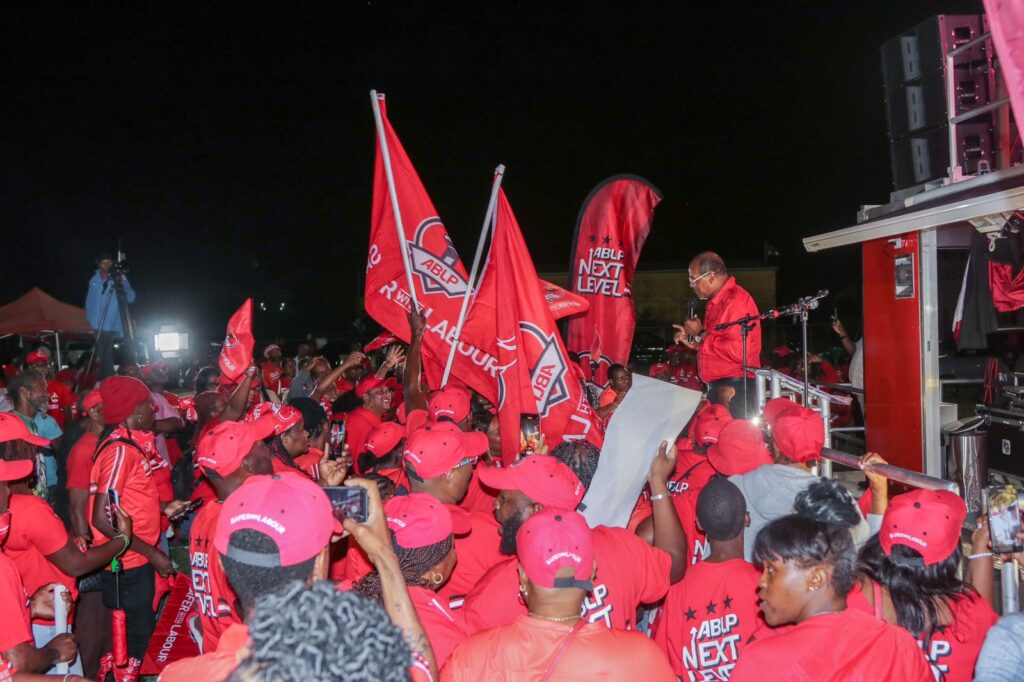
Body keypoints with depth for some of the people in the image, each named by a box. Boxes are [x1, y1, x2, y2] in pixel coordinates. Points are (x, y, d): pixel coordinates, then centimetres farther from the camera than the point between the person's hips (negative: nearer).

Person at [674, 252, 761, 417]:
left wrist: (701, 335, -14)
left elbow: (737, 351, -24)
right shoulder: (717, 302, 17)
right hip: (718, 388, 10)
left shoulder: (735, 301, -15)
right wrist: (695, 341, 10)